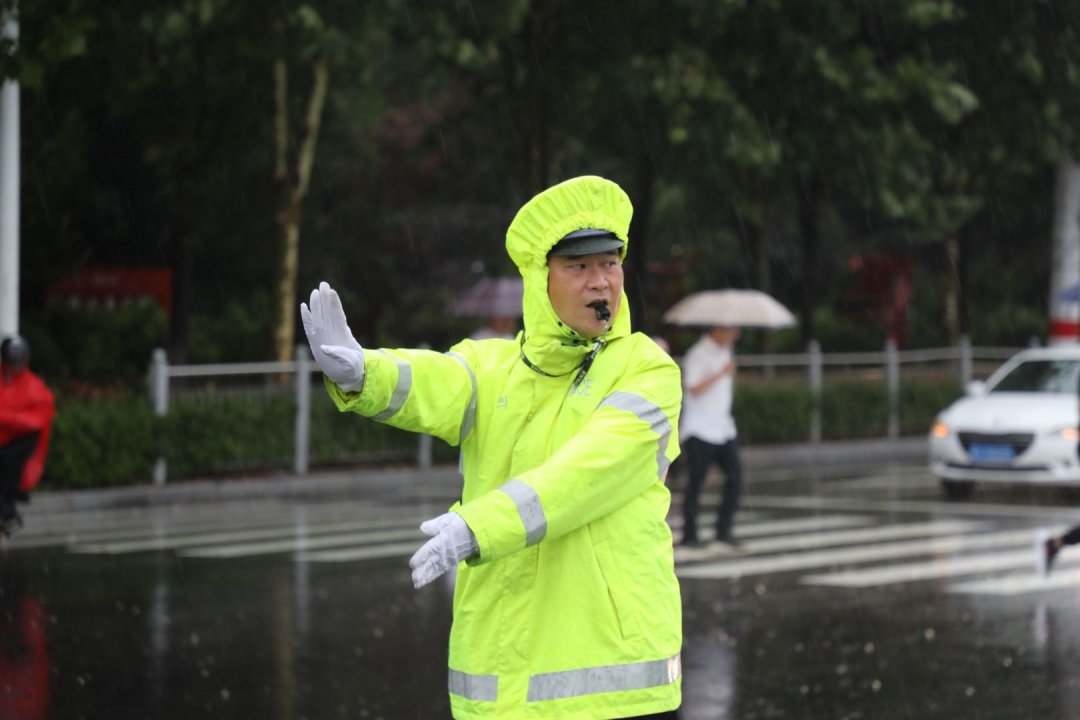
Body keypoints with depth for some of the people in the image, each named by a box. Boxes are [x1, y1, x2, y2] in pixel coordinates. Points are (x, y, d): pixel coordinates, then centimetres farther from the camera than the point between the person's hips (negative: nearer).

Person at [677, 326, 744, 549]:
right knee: (695, 482, -2)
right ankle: (689, 535, 5)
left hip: (724, 428, 8)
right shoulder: (698, 355, -13)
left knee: (735, 477, 3)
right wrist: (722, 373, -22)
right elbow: (693, 388, -22)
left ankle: (724, 530, 12)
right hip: (701, 430, -8)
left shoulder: (724, 352, 14)